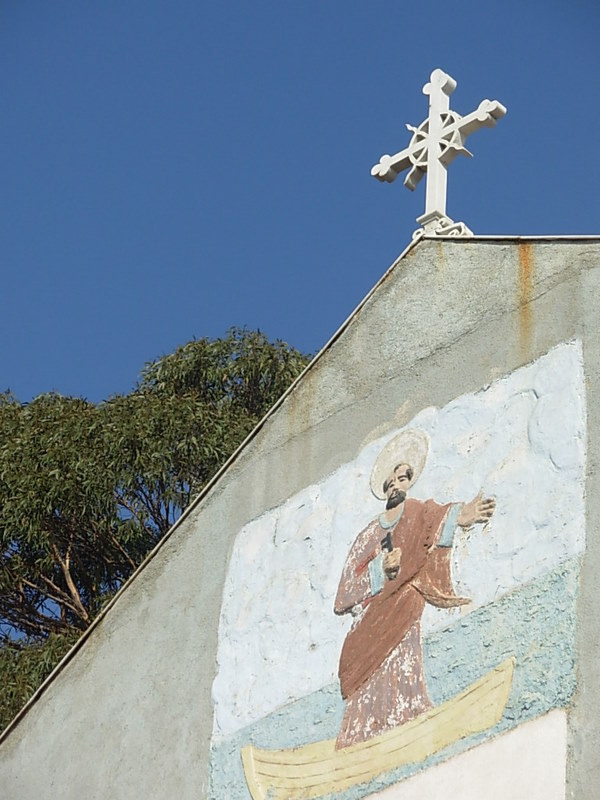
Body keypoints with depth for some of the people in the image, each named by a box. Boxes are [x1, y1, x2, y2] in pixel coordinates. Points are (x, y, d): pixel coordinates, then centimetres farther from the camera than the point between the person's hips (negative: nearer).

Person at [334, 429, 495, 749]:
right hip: (367, 626, 3)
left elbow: (435, 516, -12)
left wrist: (458, 516, -34)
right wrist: (380, 570, -9)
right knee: (364, 703, -3)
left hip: (401, 621, -3)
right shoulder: (367, 537, 18)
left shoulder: (416, 515, 13)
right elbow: (345, 593, 7)